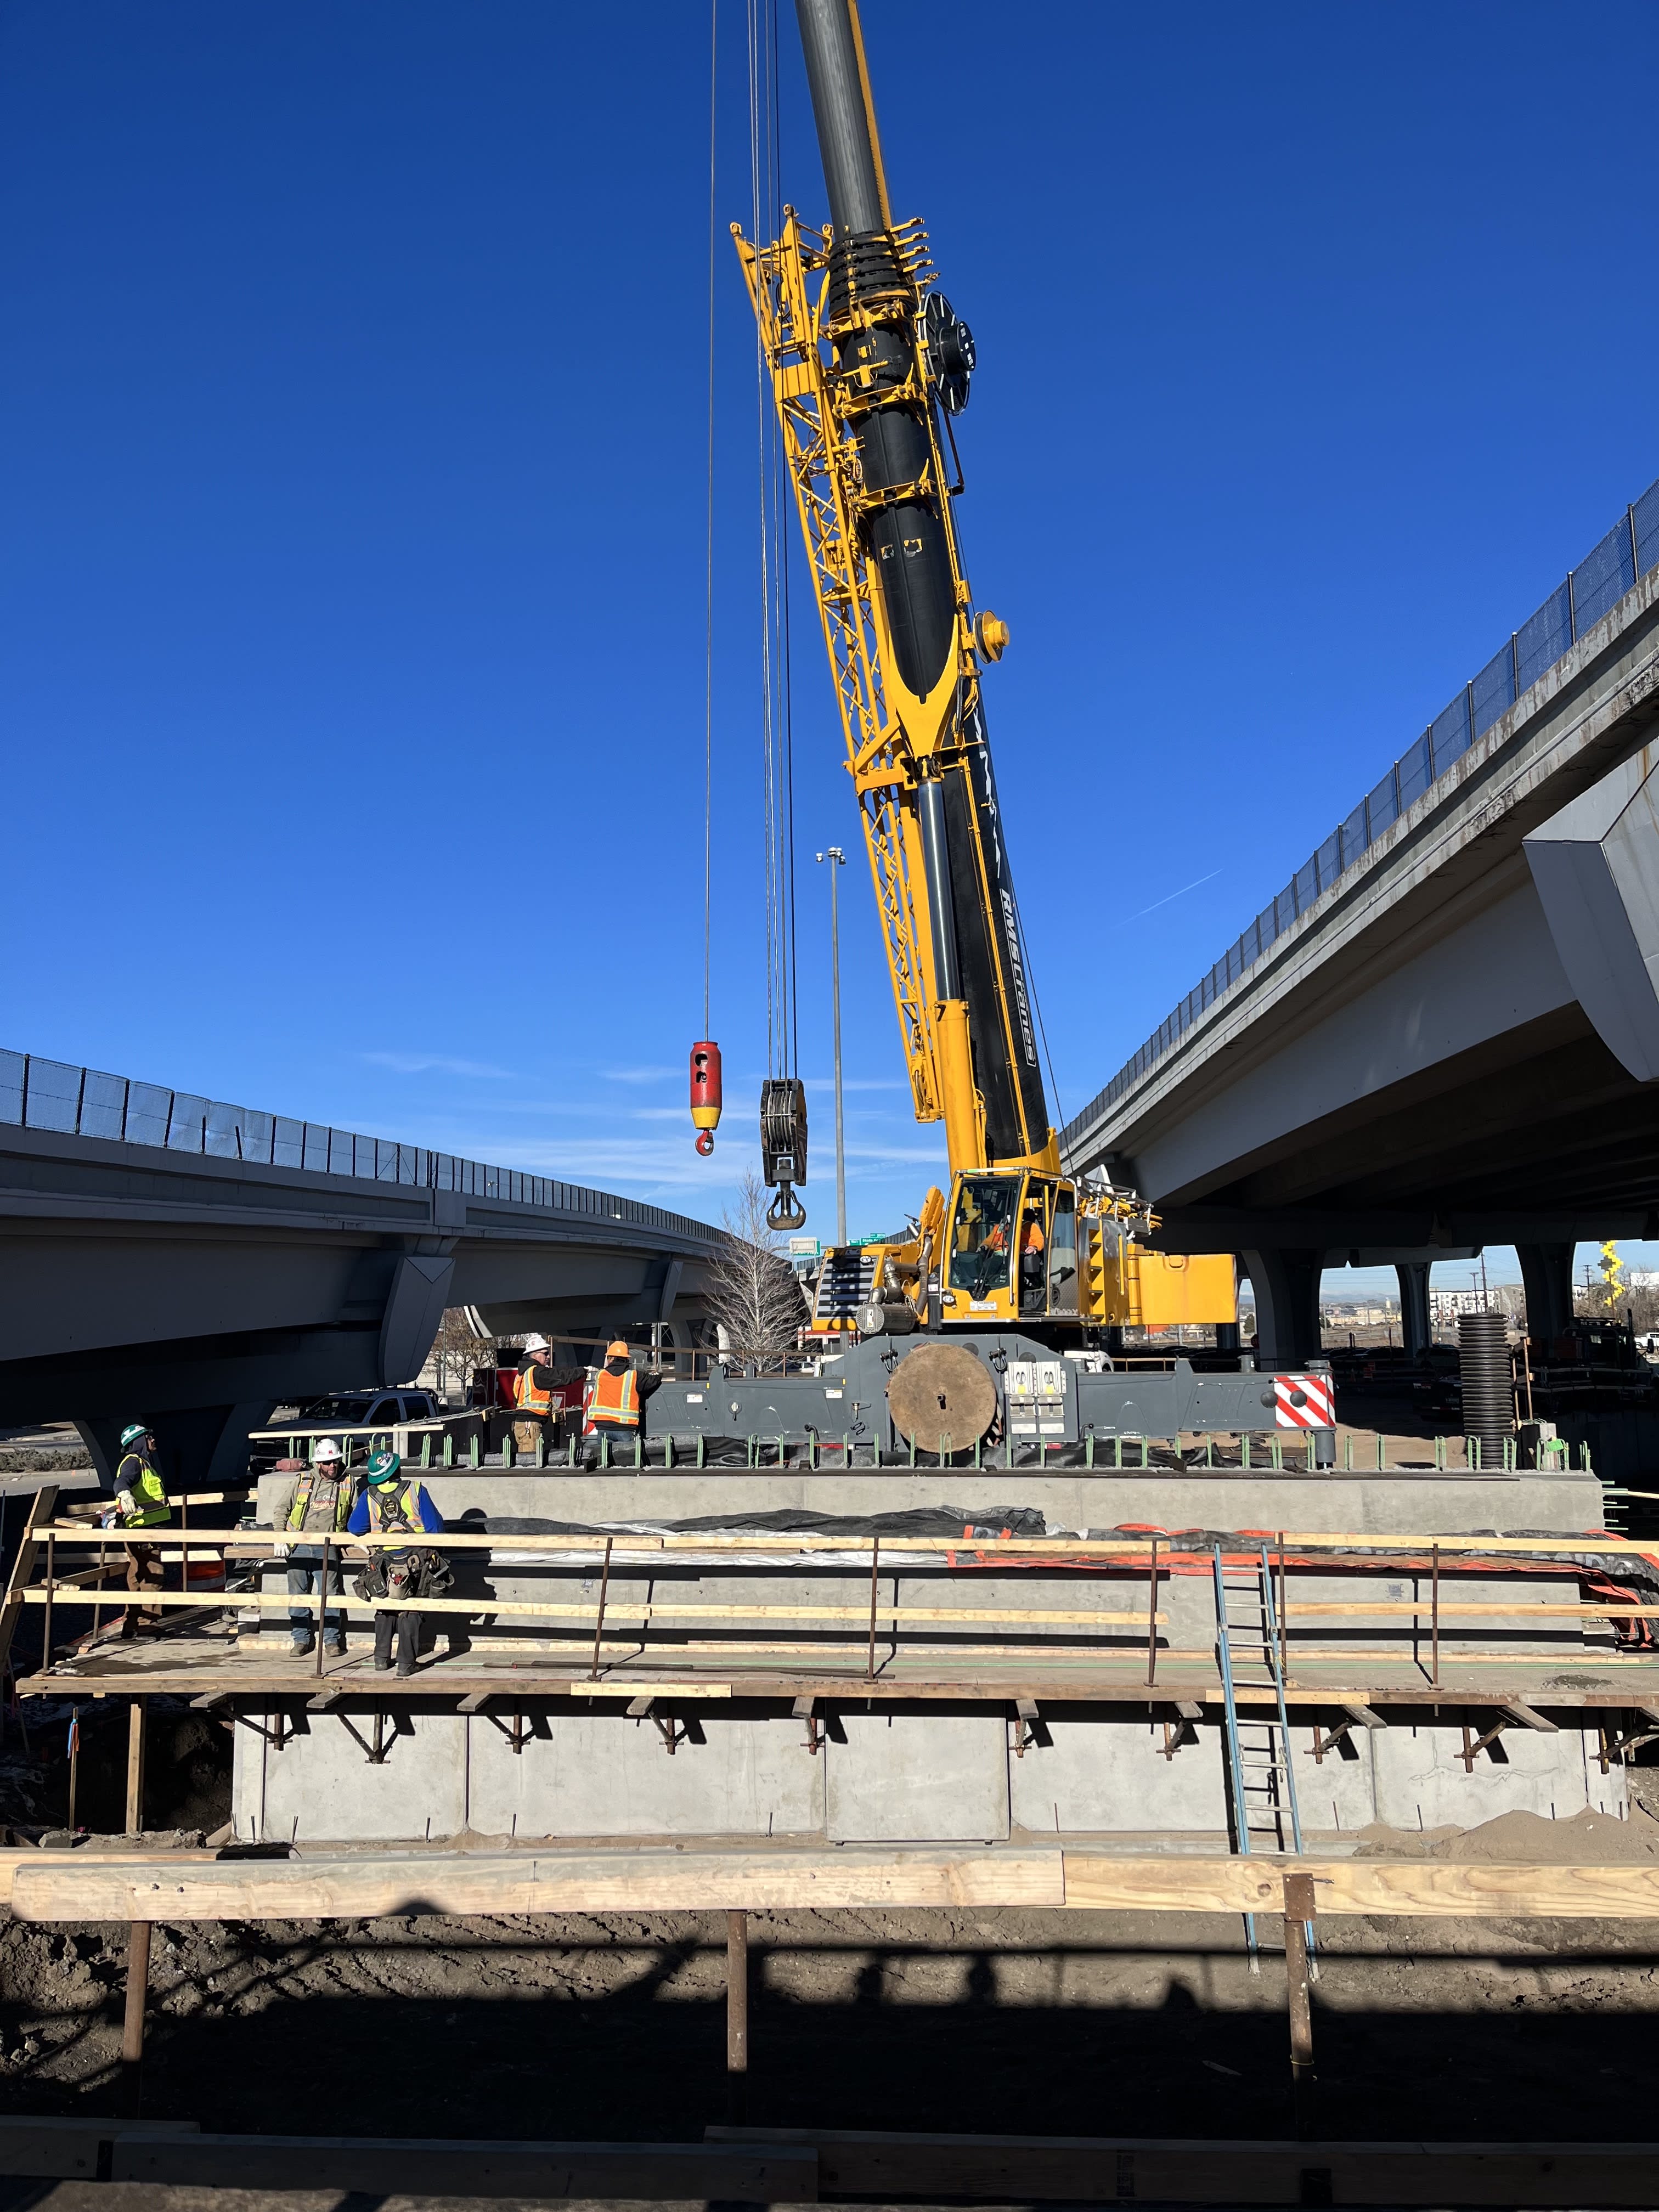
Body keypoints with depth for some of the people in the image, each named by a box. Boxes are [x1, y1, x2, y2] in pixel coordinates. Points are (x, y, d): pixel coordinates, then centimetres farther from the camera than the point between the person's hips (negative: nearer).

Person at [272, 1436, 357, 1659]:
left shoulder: (349, 1482, 6)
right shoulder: (302, 1480, 5)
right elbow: (280, 1510, 11)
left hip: (327, 1548, -1)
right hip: (299, 1546, 1)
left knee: (330, 1594, -6)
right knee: (298, 1594, 5)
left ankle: (332, 1640, 5)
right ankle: (302, 1639, 18)